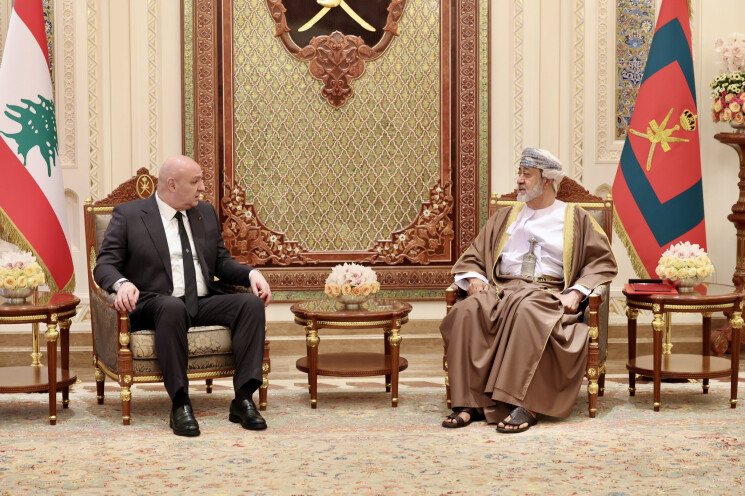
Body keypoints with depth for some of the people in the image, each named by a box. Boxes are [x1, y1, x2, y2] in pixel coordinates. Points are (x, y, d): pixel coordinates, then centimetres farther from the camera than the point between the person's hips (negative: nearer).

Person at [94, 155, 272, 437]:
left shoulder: (206, 214, 19)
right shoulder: (128, 215, 4)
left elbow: (221, 262, 19)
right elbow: (105, 264, -2)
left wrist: (251, 274, -2)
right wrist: (122, 284, -26)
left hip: (204, 303, 5)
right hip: (155, 305, -5)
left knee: (252, 302, -22)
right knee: (171, 306, -40)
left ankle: (244, 398, -26)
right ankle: (180, 405, -35)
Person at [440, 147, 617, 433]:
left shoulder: (574, 219, 16)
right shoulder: (505, 218, 27)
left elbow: (602, 261, 9)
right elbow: (473, 257, 25)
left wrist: (577, 291, -8)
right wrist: (474, 277, 1)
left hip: (548, 293, -3)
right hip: (501, 289, 3)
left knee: (527, 312, -40)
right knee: (468, 310, -31)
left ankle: (523, 405, -43)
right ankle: (470, 403, -34)